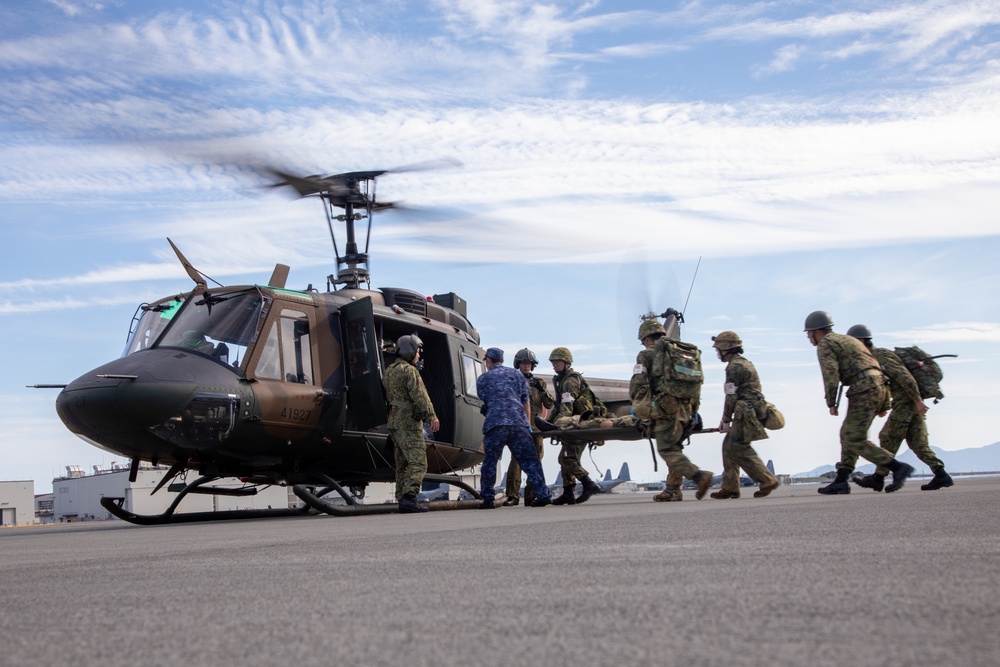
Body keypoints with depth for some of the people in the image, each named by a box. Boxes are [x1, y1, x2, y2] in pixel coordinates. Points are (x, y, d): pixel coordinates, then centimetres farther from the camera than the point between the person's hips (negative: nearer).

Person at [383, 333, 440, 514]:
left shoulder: (389, 371, 18)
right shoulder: (409, 370, -10)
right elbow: (419, 396, -18)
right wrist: (431, 416, -18)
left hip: (394, 422, 9)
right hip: (408, 423, -9)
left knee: (402, 464, 10)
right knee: (418, 463, -12)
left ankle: (402, 500, 7)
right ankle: (409, 497, -24)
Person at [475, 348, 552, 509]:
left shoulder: (482, 379, 15)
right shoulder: (517, 374, 19)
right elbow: (526, 402, 16)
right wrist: (528, 423, 20)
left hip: (494, 424, -2)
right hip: (518, 423, 2)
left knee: (489, 463, 6)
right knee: (529, 460, 3)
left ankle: (487, 499, 5)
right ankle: (543, 495, -2)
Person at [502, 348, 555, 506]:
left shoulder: (539, 383, 16)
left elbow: (549, 405, 10)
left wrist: (542, 391, -6)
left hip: (536, 427, 3)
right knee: (516, 459, -12)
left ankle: (531, 496, 9)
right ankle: (512, 496, -11)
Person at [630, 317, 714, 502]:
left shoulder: (646, 355, 1)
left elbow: (637, 384, -9)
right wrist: (693, 408, 22)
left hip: (667, 410, -7)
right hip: (686, 408, 7)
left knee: (667, 450, -7)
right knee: (673, 448, 15)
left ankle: (699, 476, -22)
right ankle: (672, 490, 15)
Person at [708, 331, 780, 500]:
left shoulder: (734, 366, -11)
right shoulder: (745, 363, 21)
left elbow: (731, 397, -13)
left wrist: (726, 420, -5)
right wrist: (726, 419, 22)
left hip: (746, 413, -10)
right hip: (749, 413, 10)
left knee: (738, 449, -11)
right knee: (729, 446, 12)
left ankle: (767, 481, -10)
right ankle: (729, 487, 13)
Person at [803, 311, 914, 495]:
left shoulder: (825, 344, 1)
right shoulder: (848, 339, 28)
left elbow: (831, 374, -14)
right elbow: (873, 365, 26)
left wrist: (831, 403, -7)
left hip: (863, 390, -10)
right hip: (879, 387, 10)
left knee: (855, 440, -6)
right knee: (848, 435, 13)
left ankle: (898, 468, -10)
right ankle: (840, 481, 11)